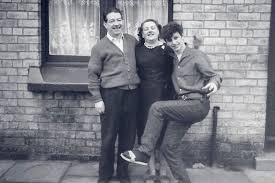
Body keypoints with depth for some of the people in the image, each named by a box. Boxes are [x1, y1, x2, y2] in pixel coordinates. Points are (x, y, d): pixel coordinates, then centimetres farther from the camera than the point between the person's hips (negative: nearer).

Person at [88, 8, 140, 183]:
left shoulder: (133, 41, 11)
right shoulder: (100, 47, 0)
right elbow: (93, 74, -1)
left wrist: (139, 81, 11)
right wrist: (97, 99, -6)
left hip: (132, 93, 4)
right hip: (111, 94, -3)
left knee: (128, 135, 9)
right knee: (109, 136, 4)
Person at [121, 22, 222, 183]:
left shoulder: (197, 55, -2)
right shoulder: (173, 59, 19)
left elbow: (214, 75, -7)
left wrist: (213, 83, -29)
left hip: (198, 104, -7)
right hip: (182, 106, 7)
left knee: (157, 107, -24)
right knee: (169, 146, 1)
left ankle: (144, 153, -18)